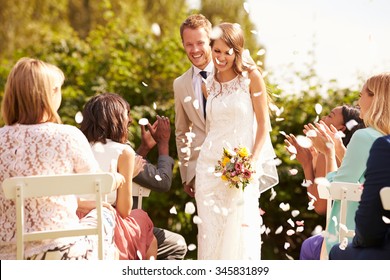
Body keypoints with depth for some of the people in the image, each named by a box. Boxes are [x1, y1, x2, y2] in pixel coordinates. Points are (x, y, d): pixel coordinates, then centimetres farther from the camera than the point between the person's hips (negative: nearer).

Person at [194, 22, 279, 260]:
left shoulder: (251, 77, -2)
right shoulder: (209, 84, 10)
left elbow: (263, 123, -3)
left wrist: (253, 161, -13)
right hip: (210, 163, 4)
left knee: (240, 229, -5)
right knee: (210, 229, 4)